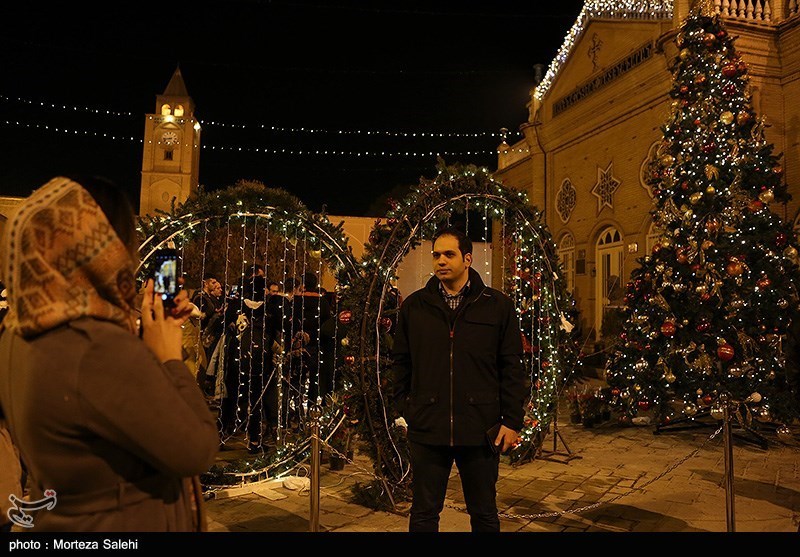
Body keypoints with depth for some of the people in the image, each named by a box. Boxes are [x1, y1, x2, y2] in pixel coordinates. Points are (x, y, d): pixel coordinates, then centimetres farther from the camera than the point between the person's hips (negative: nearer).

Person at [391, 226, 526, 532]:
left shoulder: (497, 305, 0)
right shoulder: (413, 306, 5)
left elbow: (511, 367, 1)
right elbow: (400, 362, 11)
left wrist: (512, 421, -2)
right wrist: (404, 408, 4)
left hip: (481, 431, -1)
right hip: (426, 428, 1)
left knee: (485, 515, 15)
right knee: (423, 513, 13)